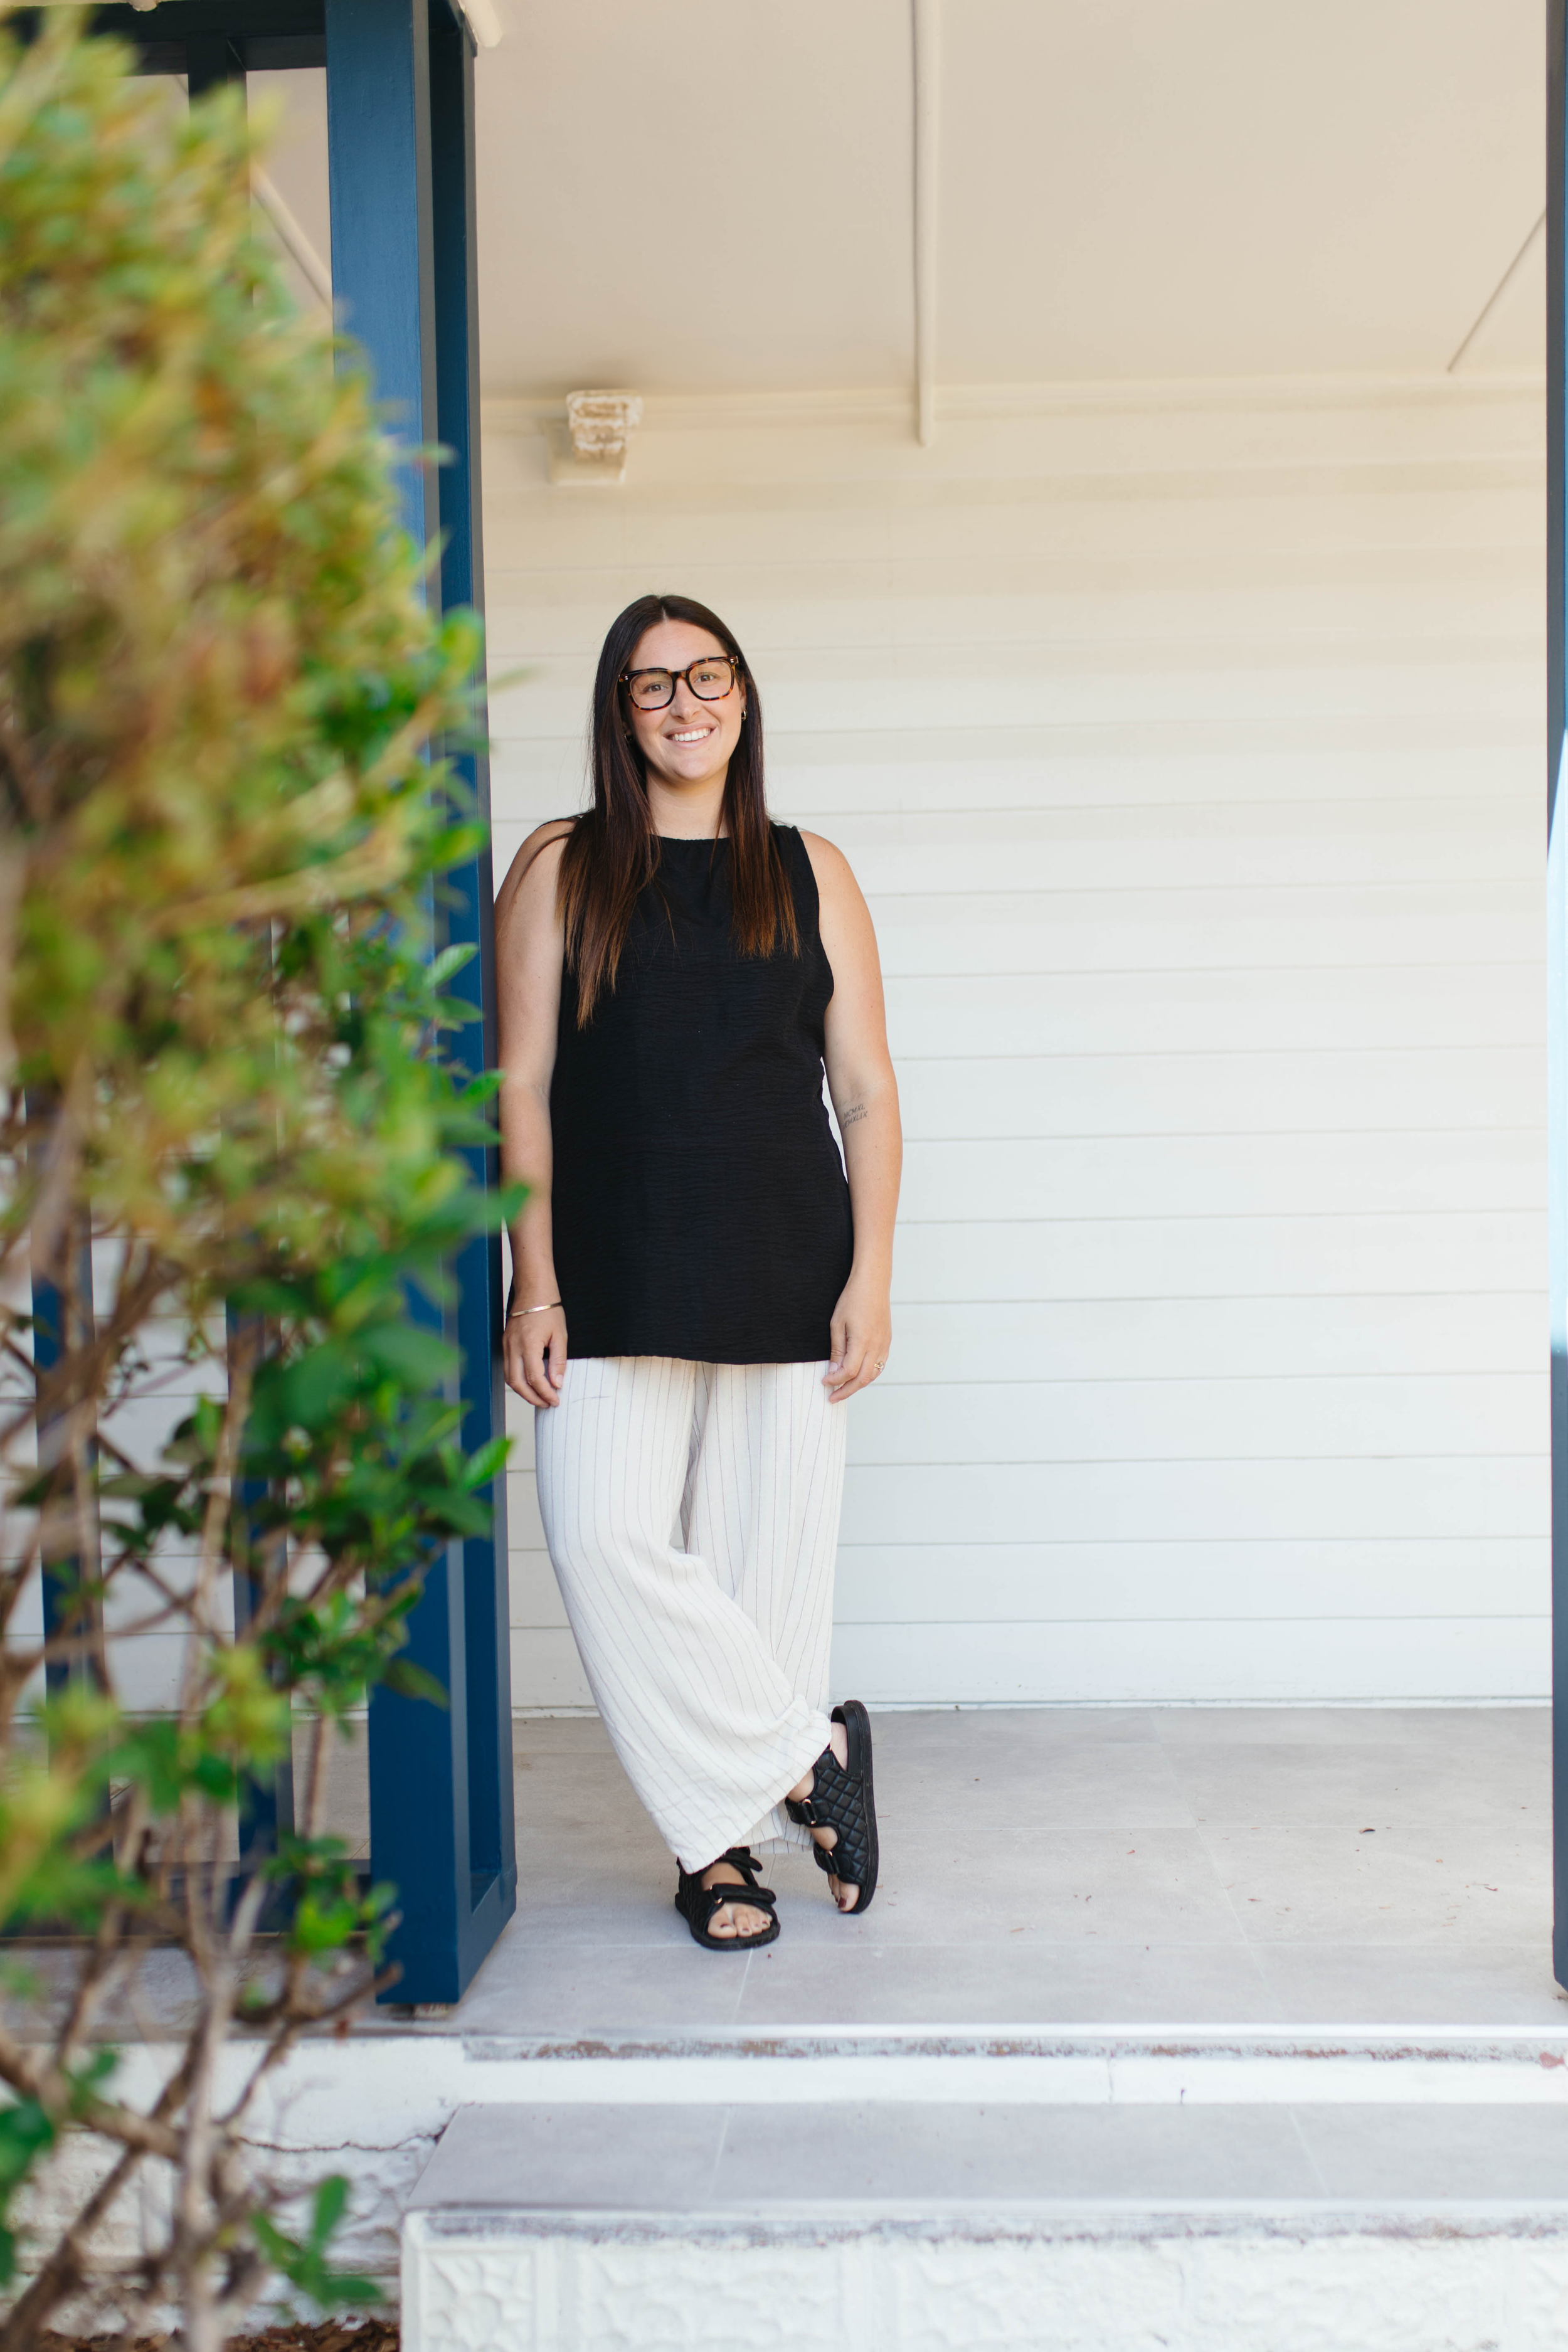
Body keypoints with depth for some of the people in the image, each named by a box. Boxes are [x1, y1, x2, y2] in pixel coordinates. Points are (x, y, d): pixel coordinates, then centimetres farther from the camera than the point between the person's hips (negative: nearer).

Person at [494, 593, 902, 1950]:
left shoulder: (809, 874, 10)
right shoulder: (562, 869, 7)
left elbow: (868, 1093, 8)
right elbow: (523, 1087, 2)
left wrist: (871, 1279, -2)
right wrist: (535, 1286, -6)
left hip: (787, 1275, 1)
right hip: (617, 1280, 0)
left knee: (766, 1557, 2)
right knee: (606, 1536, -13)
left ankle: (723, 1837, 20)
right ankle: (809, 1756, 4)